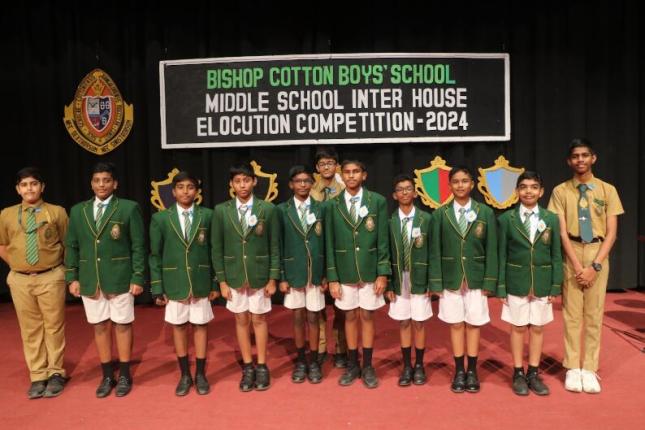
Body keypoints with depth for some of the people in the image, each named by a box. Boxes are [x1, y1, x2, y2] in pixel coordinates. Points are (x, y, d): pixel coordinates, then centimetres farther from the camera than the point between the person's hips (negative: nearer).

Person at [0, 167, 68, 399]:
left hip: (51, 277, -2)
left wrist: (62, 268, 1)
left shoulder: (57, 212, -4)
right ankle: (37, 376, 20)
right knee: (30, 329, 9)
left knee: (54, 326, 6)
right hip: (20, 279, 3)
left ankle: (55, 374, 19)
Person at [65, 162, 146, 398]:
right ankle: (107, 376, 22)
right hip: (89, 280, 4)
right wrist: (72, 277, 4)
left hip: (120, 278, -3)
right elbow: (71, 246, 11)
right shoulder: (78, 211, 9)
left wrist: (138, 278, -9)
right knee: (100, 327, 10)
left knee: (122, 325, 5)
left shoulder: (129, 208, -4)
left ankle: (124, 375, 19)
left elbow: (138, 246, -5)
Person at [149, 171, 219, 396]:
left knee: (200, 326, 7)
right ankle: (185, 375, 23)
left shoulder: (207, 215, -1)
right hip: (174, 283, 0)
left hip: (201, 283, 0)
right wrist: (157, 288, -2)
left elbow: (214, 251, 3)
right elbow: (155, 256, 1)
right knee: (179, 327, 9)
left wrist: (215, 283, 2)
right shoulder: (160, 218, -1)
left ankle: (200, 375, 21)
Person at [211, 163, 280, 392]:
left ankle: (261, 366, 21)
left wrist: (273, 278, -5)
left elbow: (275, 246, -2)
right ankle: (248, 367, 22)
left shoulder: (268, 209, -5)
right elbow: (216, 248, 1)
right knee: (241, 321, 10)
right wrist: (222, 281, -2)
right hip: (234, 276, 1)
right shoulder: (221, 211, -1)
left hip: (260, 276, -1)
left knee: (259, 320, 8)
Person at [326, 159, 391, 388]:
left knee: (367, 317, 8)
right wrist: (332, 277, -3)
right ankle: (352, 365, 24)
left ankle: (367, 367, 20)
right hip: (344, 273, 1)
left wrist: (383, 273, -7)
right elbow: (329, 244, 0)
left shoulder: (377, 201, -3)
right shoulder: (332, 205, -1)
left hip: (370, 271, -1)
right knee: (350, 317, 10)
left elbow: (383, 241, -3)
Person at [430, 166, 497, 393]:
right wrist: (436, 282, -5)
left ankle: (472, 371, 21)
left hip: (476, 279, 0)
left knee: (473, 324, 8)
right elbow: (435, 251, 0)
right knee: (456, 324, 8)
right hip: (450, 279, 0)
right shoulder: (440, 214, 0)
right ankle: (459, 371, 20)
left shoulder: (485, 212, 0)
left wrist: (489, 281, -5)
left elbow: (491, 250, 0)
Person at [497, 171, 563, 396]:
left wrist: (555, 287, -1)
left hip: (542, 284, 2)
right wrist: (501, 287, -5)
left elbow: (556, 255, 3)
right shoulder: (506, 219, -3)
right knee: (518, 328, 7)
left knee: (537, 328, 10)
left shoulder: (551, 219, 1)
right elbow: (501, 255, -2)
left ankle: (533, 373, 22)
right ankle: (518, 374, 19)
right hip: (516, 283, -2)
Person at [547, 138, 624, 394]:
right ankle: (573, 369, 12)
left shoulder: (607, 190, 2)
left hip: (598, 254, 1)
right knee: (571, 313, 3)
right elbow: (562, 233, -4)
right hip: (571, 254, -1)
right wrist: (577, 265, -12)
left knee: (594, 313, 4)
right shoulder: (561, 191, 0)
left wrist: (595, 265, -10)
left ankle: (589, 369, 12)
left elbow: (611, 233, -1)